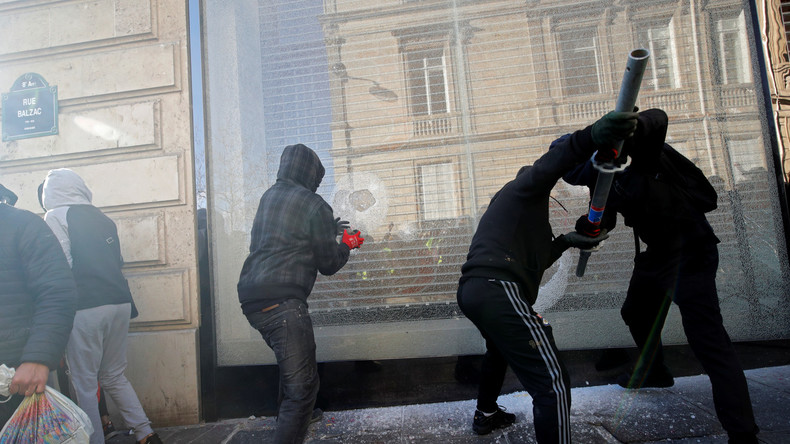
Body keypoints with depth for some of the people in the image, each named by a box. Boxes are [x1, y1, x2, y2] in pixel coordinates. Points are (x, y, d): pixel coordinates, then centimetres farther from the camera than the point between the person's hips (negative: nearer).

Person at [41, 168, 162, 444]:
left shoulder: (56, 216, -2)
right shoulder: (102, 218, 17)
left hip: (85, 307, -6)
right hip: (120, 301, 7)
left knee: (85, 384, 6)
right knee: (114, 377, 16)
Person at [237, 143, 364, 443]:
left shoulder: (268, 197, 16)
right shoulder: (315, 206, -6)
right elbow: (328, 264, -1)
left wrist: (329, 229, 35)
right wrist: (347, 245, 19)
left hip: (251, 300, 9)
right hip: (281, 303, -9)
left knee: (291, 366, 29)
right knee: (302, 385, -5)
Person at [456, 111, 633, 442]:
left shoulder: (506, 202, 32)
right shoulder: (526, 186, 6)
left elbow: (533, 260, 31)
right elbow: (547, 166, -21)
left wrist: (566, 241, 25)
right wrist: (592, 135, -35)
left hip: (470, 289, 11)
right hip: (498, 290, -11)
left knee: (500, 350, 37)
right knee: (552, 385, -9)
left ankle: (486, 415, 55)